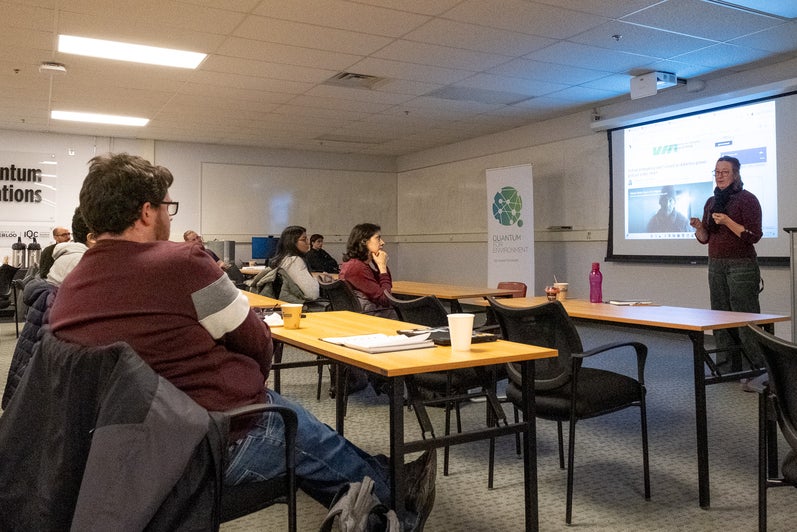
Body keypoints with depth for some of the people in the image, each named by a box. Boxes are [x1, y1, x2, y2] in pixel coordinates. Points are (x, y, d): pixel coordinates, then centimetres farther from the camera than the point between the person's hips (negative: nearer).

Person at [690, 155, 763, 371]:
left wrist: (727, 222, -23)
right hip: (716, 264, 6)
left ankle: (756, 366, -3)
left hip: (741, 265, -6)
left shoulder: (747, 199, -6)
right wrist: (699, 227, -5)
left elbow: (753, 236, -12)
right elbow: (705, 239, 15)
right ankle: (727, 364, 9)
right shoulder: (712, 202, 14)